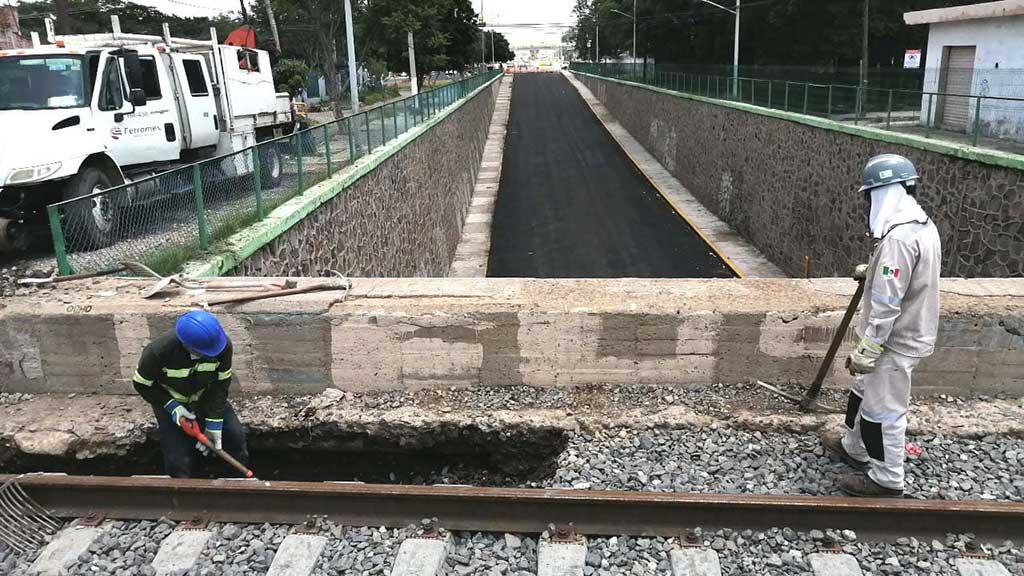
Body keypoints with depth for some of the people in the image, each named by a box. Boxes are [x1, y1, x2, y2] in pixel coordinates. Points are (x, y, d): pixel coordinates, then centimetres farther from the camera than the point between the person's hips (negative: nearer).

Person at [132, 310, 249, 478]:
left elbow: (221, 384, -16)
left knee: (235, 436, -10)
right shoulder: (158, 352, -34)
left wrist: (214, 424, -20)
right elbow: (142, 384, -16)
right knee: (179, 463, -10)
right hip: (171, 401, -2)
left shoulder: (223, 346, -29)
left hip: (206, 398, 2)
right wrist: (172, 406, -25)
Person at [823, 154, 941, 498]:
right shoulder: (922, 226, 5)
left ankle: (886, 479, 20)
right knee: (864, 392, 25)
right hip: (906, 333, 10)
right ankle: (854, 447, 43)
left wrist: (866, 351, -21)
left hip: (894, 341, -10)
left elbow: (886, 304, -27)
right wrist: (873, 271, 13)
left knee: (884, 410, 5)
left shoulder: (899, 237, -28)